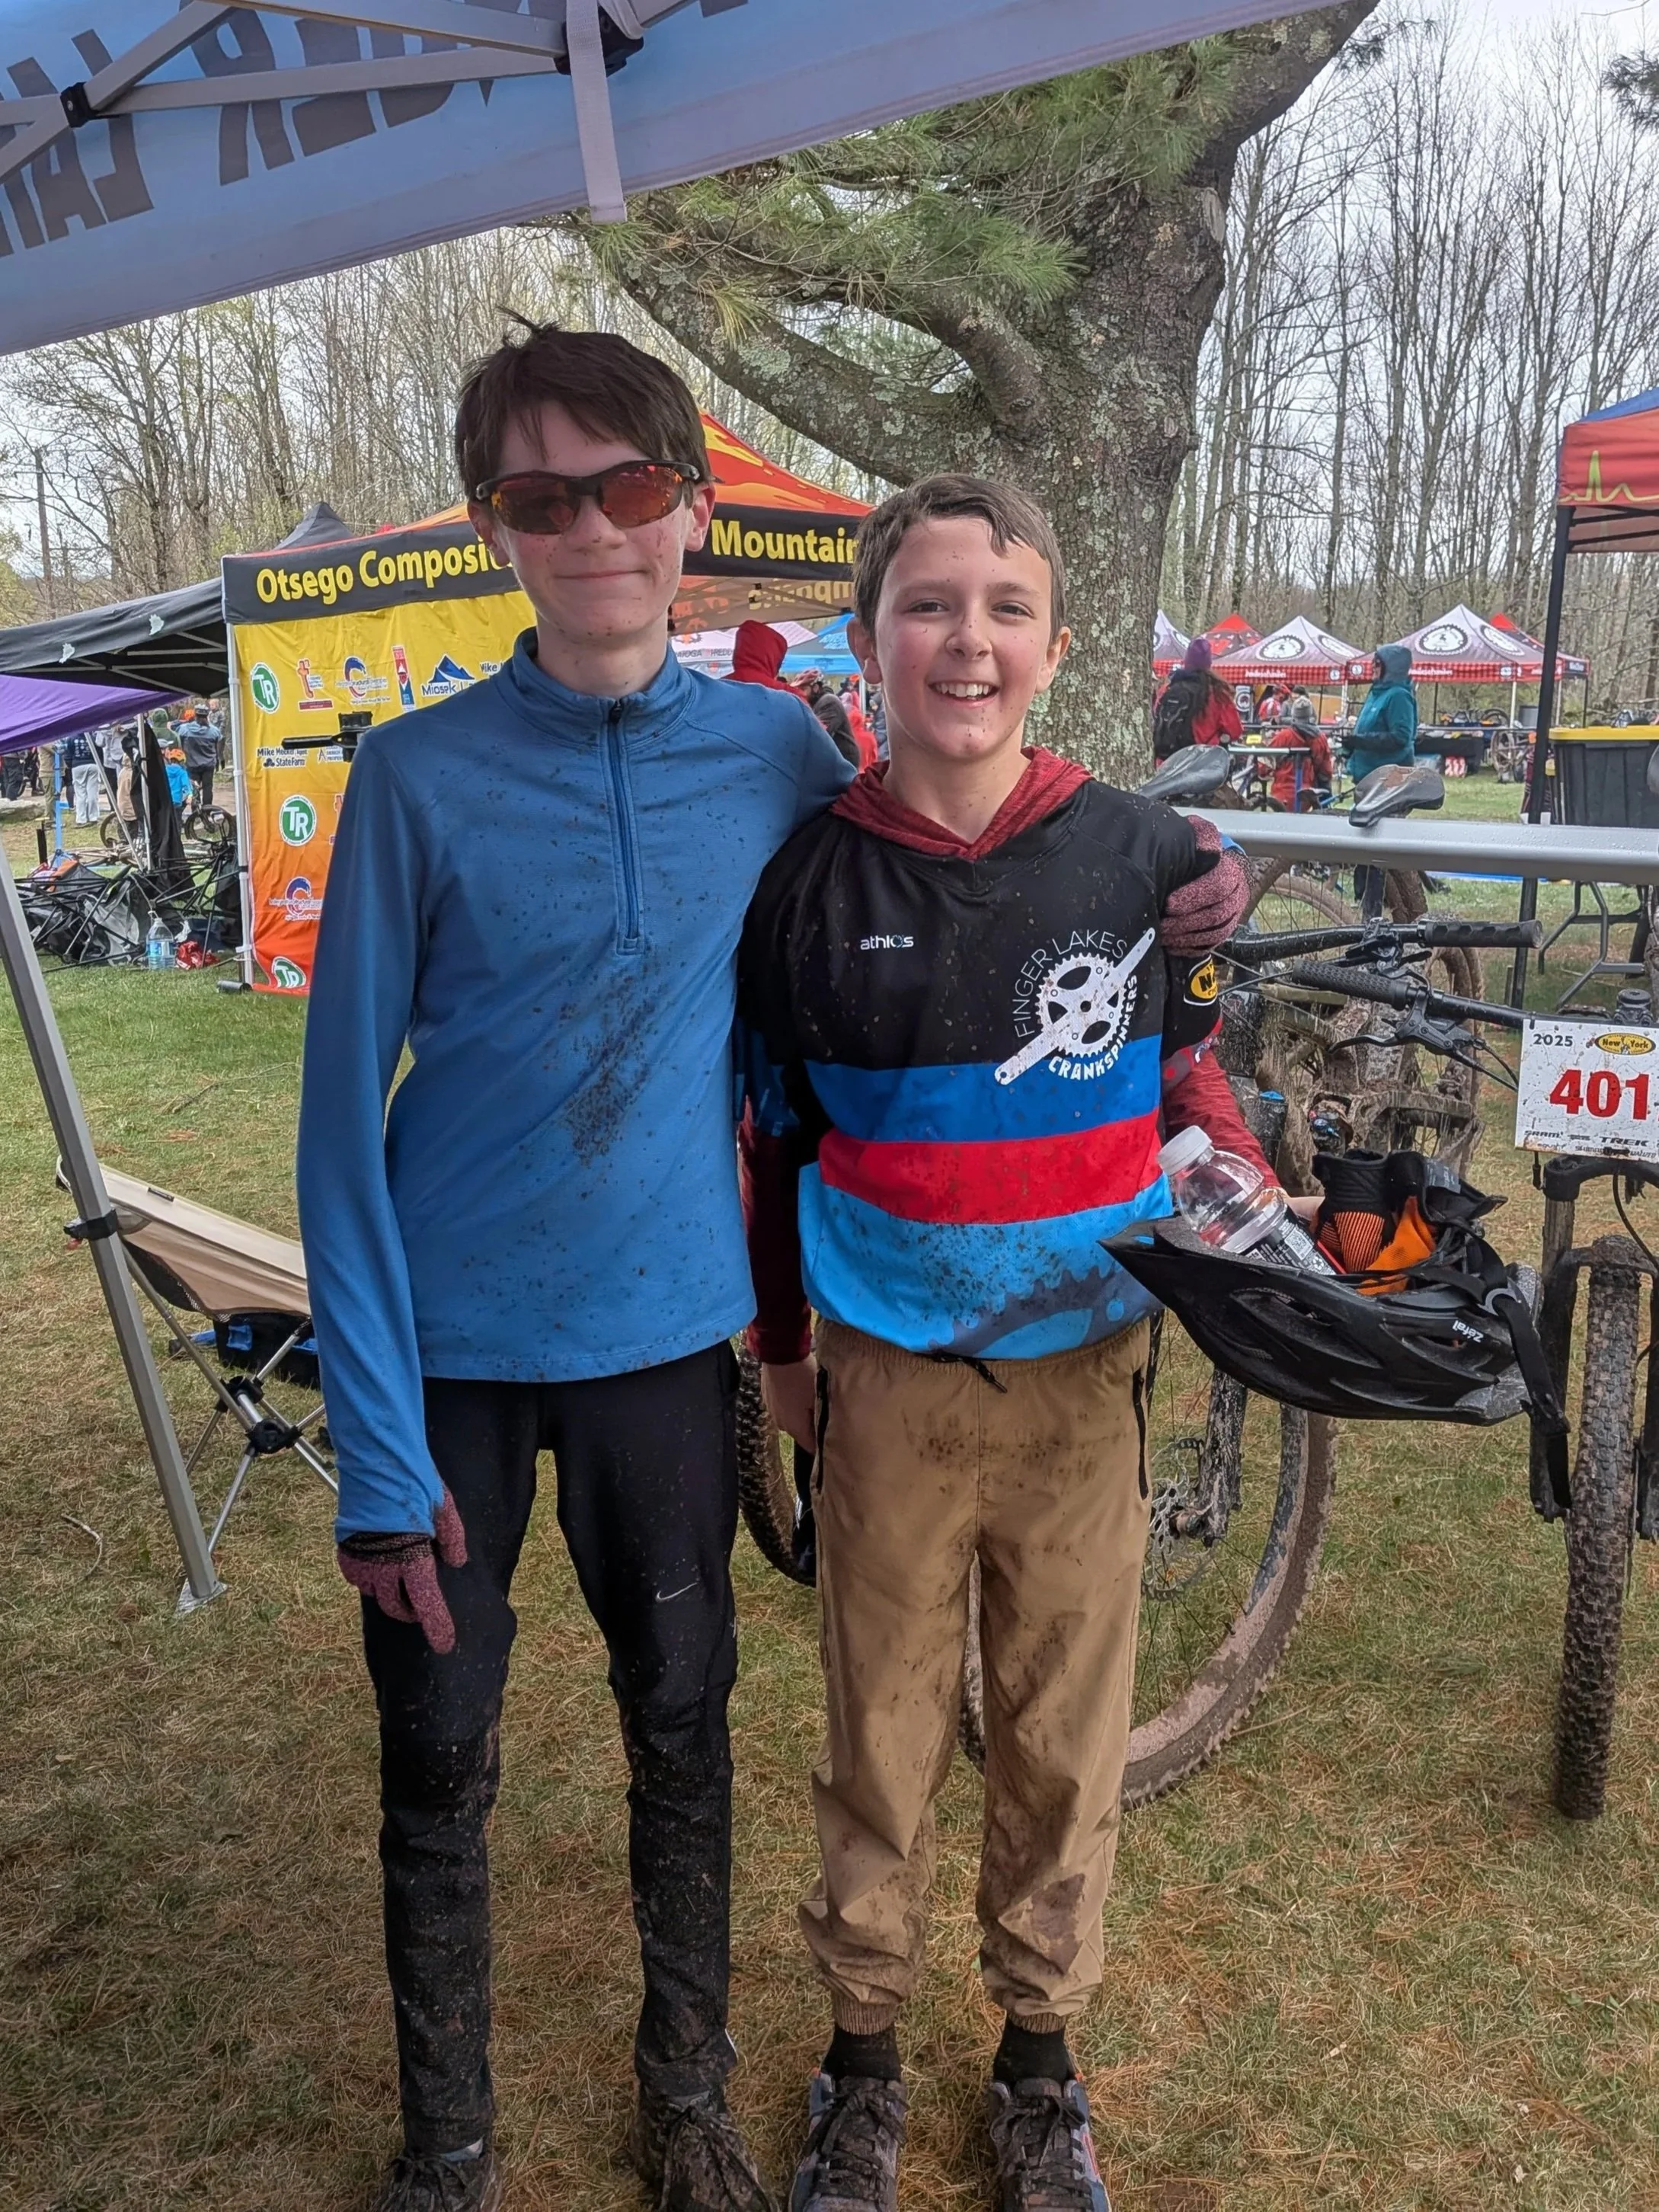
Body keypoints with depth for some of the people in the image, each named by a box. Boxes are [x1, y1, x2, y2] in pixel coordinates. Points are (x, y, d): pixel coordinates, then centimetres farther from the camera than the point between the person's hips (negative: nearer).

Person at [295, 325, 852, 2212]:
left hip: (666, 1333, 2)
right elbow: (344, 1119, -8)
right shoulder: (417, 776, -9)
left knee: (682, 1729, 15)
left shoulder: (779, 755, -3)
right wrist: (379, 1451, -11)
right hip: (449, 1348, -1)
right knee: (439, 1760, 11)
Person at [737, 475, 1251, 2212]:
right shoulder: (811, 879, -5)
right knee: (884, 1730, 12)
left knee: (1066, 1734, 14)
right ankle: (862, 2051, 35)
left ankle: (1039, 2051, 37)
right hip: (886, 1381, 0)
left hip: (1083, 1371, 1)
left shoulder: (1140, 851, -5)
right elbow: (775, 1134, 5)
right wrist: (782, 1350, 10)